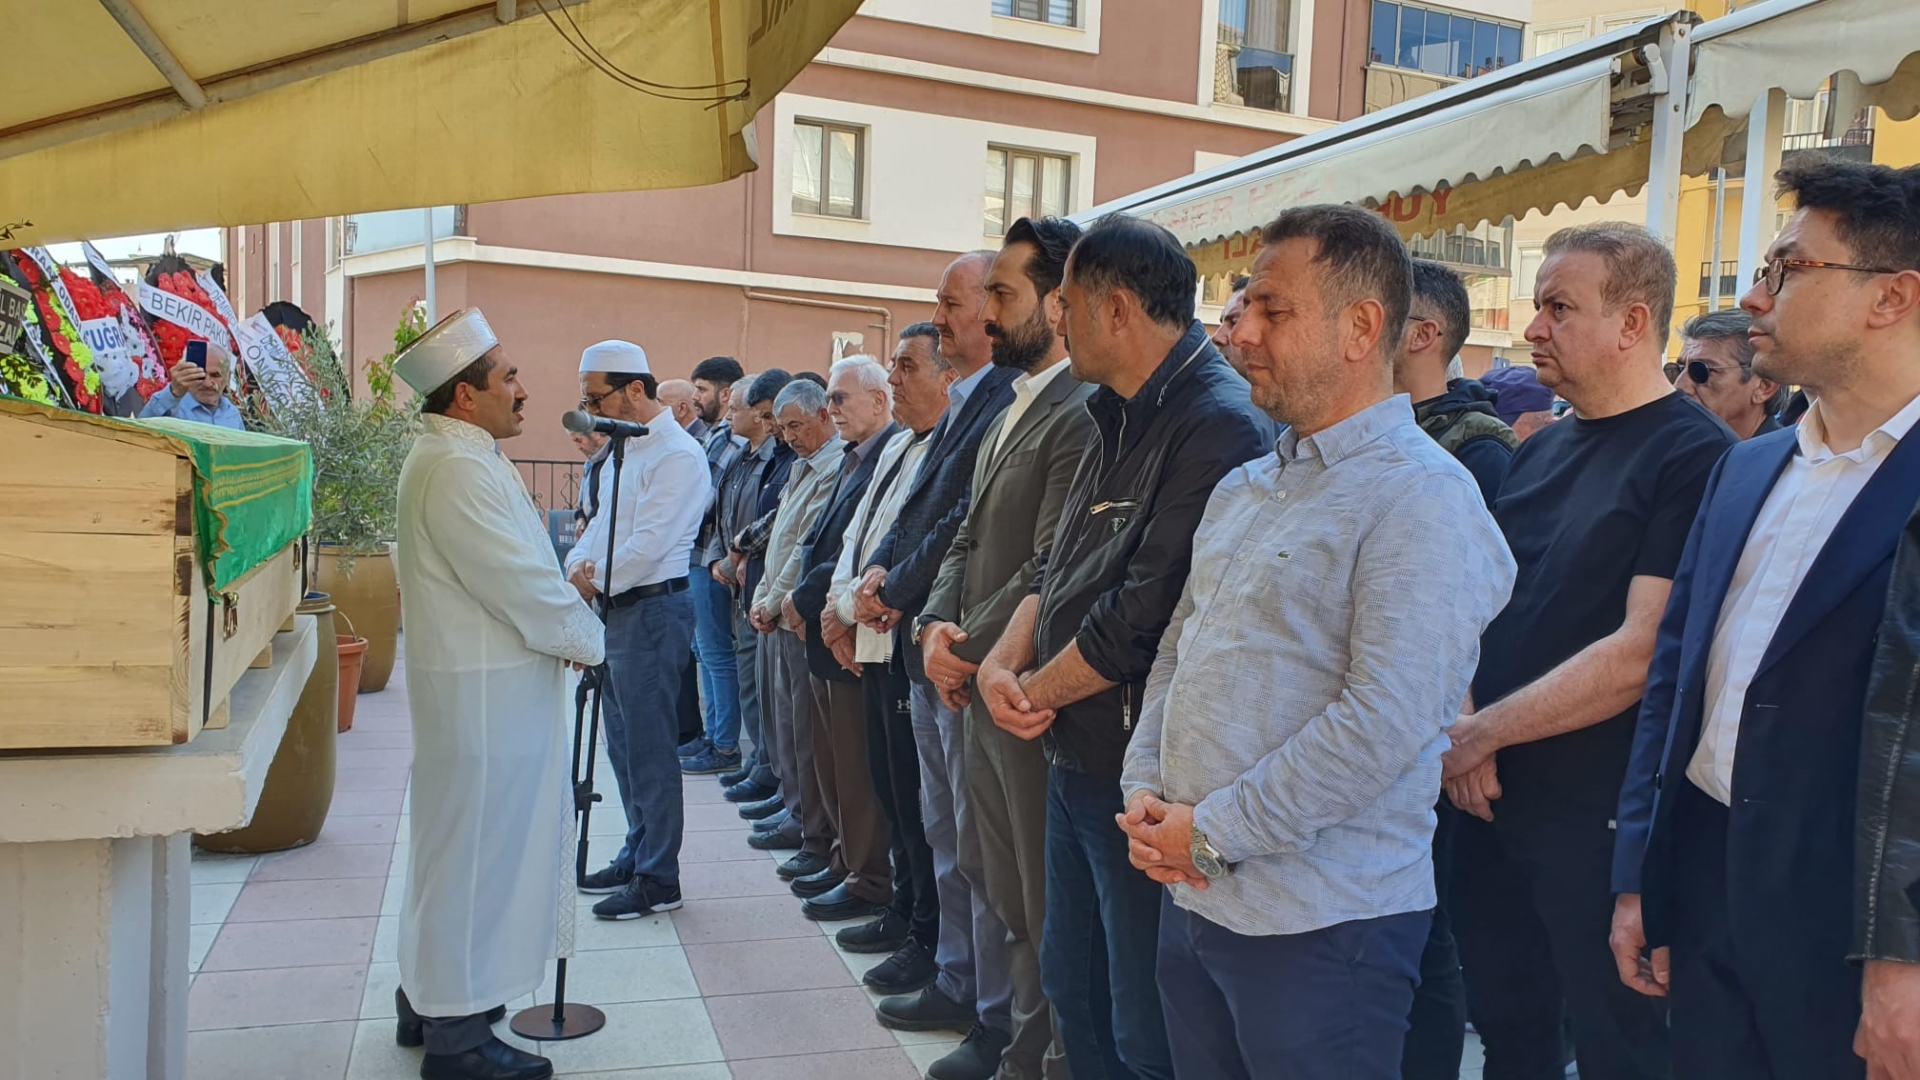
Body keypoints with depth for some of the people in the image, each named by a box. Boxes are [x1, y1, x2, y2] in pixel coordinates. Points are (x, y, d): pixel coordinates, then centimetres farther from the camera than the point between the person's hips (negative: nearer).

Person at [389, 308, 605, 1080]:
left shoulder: (460, 457, 13)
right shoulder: (457, 468, -21)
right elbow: (522, 583, -22)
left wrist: (566, 619, 5)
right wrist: (588, 639, -8)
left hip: (484, 681, 11)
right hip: (485, 690, -11)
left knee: (460, 842, 20)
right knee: (477, 848, 0)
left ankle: (430, 997, 35)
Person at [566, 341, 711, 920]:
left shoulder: (676, 454, -15)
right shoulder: (624, 449, 16)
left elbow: (649, 544, -22)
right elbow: (602, 519, 17)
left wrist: (595, 581, -13)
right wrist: (578, 563, -3)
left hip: (653, 610, -10)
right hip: (618, 609, 10)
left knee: (648, 747, -4)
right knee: (624, 743, 16)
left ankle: (658, 879, 5)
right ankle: (637, 854, 29)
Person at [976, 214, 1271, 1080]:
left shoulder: (1218, 425, -21)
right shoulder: (1120, 419, 12)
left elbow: (1144, 613, -25)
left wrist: (1035, 692, -11)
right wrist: (1002, 660, -3)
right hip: (1074, 759, 10)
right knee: (1073, 991, 23)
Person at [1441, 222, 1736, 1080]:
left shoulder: (1696, 456, -13)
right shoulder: (1540, 450, 11)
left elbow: (1644, 651, -20)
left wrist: (1479, 733, -15)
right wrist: (1463, 727, -6)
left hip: (1601, 816, -7)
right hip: (1489, 798, 7)